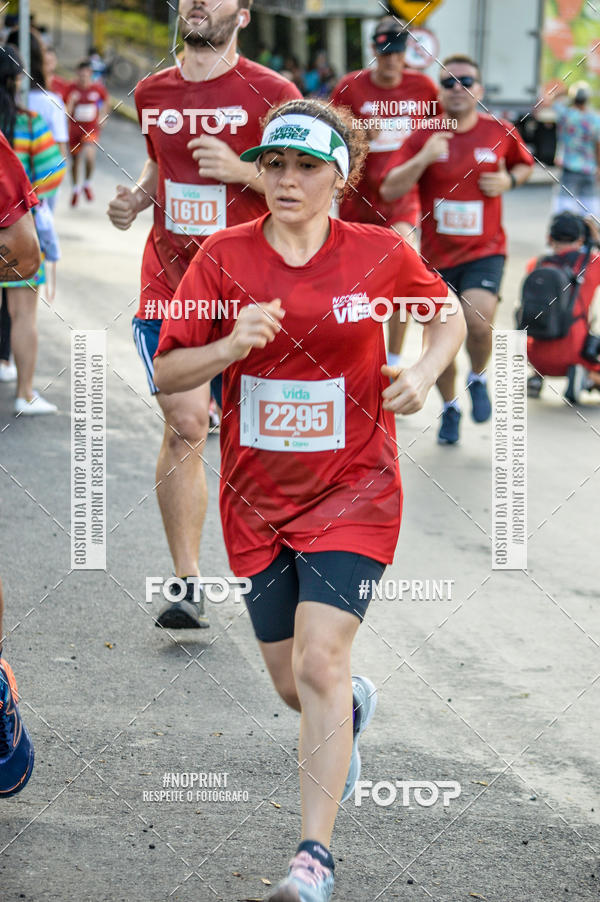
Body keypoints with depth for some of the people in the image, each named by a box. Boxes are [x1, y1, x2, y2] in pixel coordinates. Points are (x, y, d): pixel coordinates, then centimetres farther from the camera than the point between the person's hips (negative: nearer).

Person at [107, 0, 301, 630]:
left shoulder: (270, 93, -4)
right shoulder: (153, 94, 10)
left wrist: (241, 170, -19)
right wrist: (136, 198, 5)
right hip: (167, 286, 2)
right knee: (185, 425, -8)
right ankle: (187, 584, -2)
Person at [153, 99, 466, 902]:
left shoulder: (381, 254, -5)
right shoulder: (224, 256, -4)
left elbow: (449, 316, 14)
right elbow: (166, 374, -3)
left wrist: (423, 373, -6)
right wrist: (231, 346, -22)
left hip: (352, 492, -3)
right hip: (257, 497, 3)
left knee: (319, 662, -19)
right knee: (292, 684, 13)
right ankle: (355, 705, 51)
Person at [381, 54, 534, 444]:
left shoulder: (500, 132, -3)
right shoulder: (424, 135, -5)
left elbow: (525, 164, 18)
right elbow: (390, 190, -10)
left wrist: (508, 181, -5)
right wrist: (423, 158, -24)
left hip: (484, 251, -1)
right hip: (436, 254, 1)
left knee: (479, 321, -25)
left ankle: (478, 378, 8)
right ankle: (450, 408, 32)